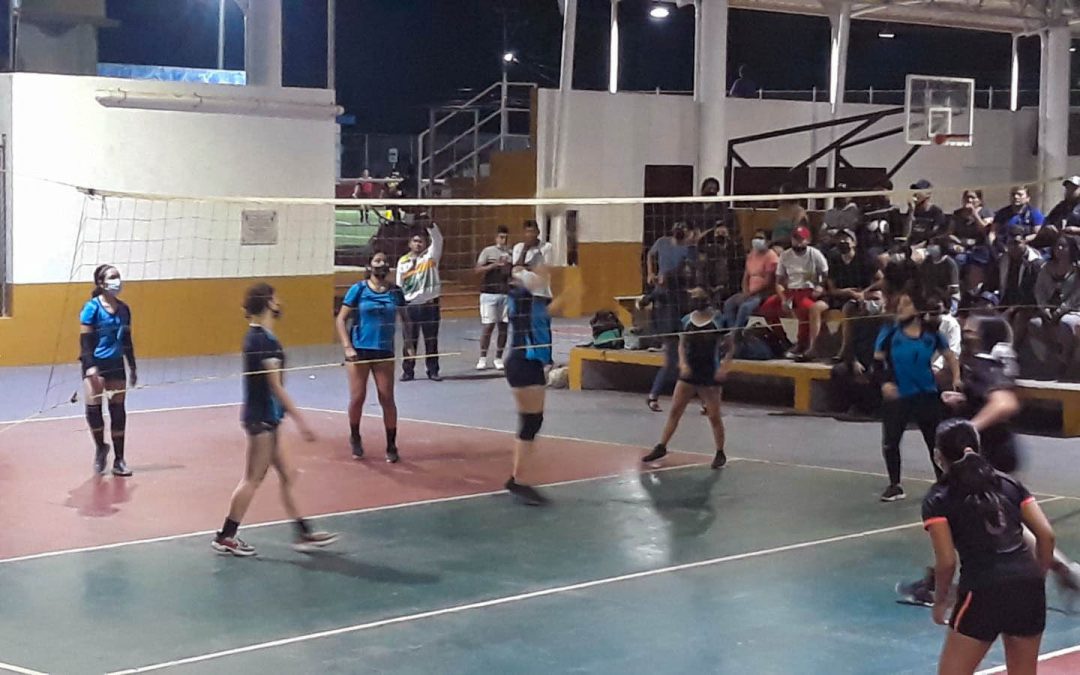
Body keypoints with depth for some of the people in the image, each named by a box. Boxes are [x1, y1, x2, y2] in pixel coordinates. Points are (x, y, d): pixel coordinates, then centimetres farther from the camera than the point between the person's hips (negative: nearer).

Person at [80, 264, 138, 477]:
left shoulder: (123, 309, 6)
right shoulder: (92, 308, -10)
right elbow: (85, 339, -13)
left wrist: (133, 367, 16)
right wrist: (90, 366, -22)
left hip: (116, 364, 5)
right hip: (95, 365, -5)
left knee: (118, 411, 5)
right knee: (93, 407, -16)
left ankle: (119, 460, 13)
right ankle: (100, 447, 10)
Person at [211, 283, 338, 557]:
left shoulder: (256, 336, 11)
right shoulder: (264, 340, -18)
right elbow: (276, 386, -20)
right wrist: (300, 421, -19)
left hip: (264, 418, 9)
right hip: (262, 418, -9)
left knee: (288, 474, 12)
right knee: (253, 479, 0)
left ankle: (303, 533, 17)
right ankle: (225, 537, 8)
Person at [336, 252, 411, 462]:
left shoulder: (395, 292, 3)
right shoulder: (358, 289, -4)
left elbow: (404, 319, 15)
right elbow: (341, 319, -3)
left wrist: (408, 345, 4)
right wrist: (347, 347, -12)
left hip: (384, 352, 2)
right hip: (359, 350, -2)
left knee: (387, 399, 0)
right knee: (357, 398, 2)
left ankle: (391, 446, 12)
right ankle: (355, 438, 26)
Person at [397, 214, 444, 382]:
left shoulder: (431, 255, 2)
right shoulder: (403, 261, 7)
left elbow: (437, 239, -16)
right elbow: (399, 286, 11)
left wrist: (430, 224, -32)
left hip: (430, 304, -1)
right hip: (410, 305, 1)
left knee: (431, 340, 4)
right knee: (409, 340, 3)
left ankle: (433, 371, 12)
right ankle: (408, 371, 11)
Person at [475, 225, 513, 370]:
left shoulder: (511, 253, 9)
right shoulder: (488, 251, 0)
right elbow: (478, 270, -7)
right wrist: (494, 265, -17)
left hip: (506, 293, 3)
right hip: (489, 293, -3)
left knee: (503, 326, 4)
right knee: (488, 326, -5)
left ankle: (498, 358, 12)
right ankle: (482, 358, 3)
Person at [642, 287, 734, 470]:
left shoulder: (718, 321, -8)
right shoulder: (687, 320, 3)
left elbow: (731, 346, -2)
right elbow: (682, 344, 11)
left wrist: (724, 366, -13)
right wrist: (683, 363, -4)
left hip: (710, 375, -4)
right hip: (689, 373, 4)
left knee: (714, 416, 2)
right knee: (675, 410, 3)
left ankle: (720, 453, 15)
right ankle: (661, 447, 11)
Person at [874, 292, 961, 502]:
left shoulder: (931, 334, -3)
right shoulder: (890, 333, -5)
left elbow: (950, 356, 8)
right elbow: (878, 360, 0)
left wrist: (956, 378, -5)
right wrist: (884, 382, -14)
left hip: (926, 395, 0)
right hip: (897, 396, 0)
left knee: (935, 440, 9)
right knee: (890, 442, -1)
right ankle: (895, 485, 15)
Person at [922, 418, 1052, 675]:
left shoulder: (938, 499, 4)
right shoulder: (1009, 484, 16)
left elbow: (946, 561, -5)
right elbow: (1046, 535, 8)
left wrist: (940, 600, 10)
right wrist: (1037, 579, 17)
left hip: (983, 591, -5)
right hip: (1028, 585, 5)